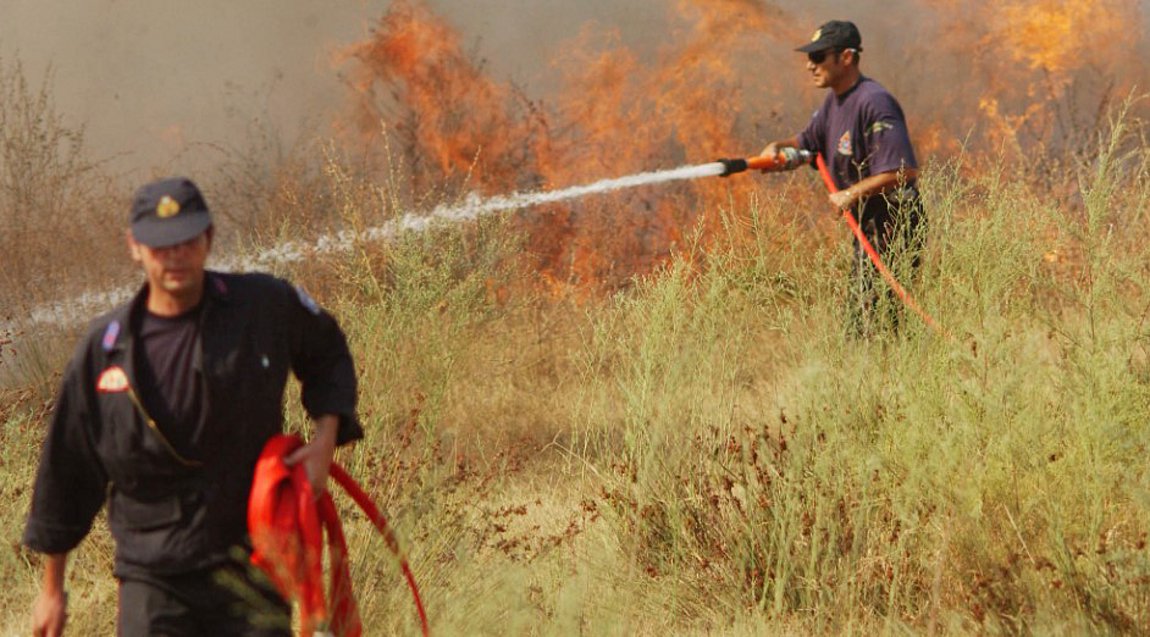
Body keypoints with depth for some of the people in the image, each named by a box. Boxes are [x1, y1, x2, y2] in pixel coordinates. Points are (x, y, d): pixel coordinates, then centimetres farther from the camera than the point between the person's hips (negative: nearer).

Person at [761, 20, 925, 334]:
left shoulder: (874, 102, -22)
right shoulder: (835, 100, 9)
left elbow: (904, 170, -29)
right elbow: (808, 143, 26)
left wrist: (851, 194, -23)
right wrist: (779, 146, 4)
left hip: (893, 224, -10)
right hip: (868, 226, 10)